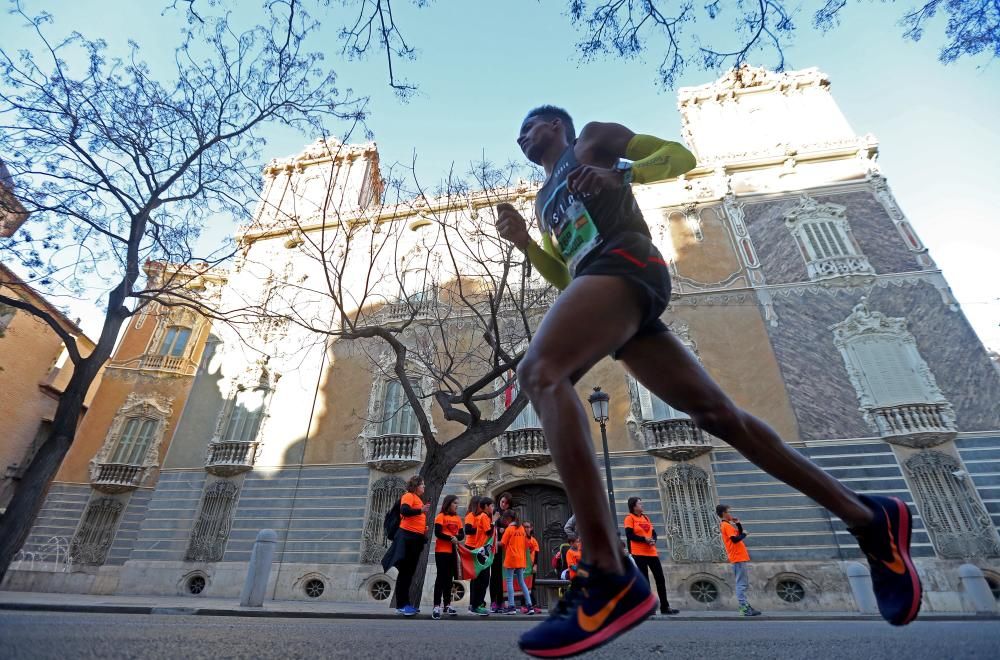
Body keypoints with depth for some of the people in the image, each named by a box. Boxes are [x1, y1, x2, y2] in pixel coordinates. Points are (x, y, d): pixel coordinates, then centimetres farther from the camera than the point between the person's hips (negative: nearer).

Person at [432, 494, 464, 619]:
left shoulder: (458, 518, 11)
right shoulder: (441, 516, -5)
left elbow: (462, 534, 7)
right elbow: (437, 533, -15)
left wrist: (456, 537, -14)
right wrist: (450, 538, -22)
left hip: (453, 551, 6)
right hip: (442, 551, -6)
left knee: (449, 578, 11)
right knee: (441, 577, -5)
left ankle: (447, 604, 20)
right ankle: (436, 606, -1)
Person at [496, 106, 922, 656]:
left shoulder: (593, 137, 23)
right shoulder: (543, 201, 39)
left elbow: (680, 155, 14)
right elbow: (565, 279, 32)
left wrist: (620, 174, -4)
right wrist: (522, 241, 19)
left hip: (624, 260, -8)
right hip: (599, 283, 8)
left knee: (538, 373, -29)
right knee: (718, 414, 2)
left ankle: (609, 577, -35)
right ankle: (869, 518, 14)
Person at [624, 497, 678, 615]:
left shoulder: (646, 517, 16)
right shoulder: (630, 518, -5)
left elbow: (653, 532, 15)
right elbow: (629, 535, -13)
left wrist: (653, 540, -7)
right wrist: (645, 539, -19)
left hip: (651, 552, 7)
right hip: (639, 554, -6)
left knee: (660, 579, 6)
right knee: (644, 580, -2)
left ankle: (665, 607, 15)